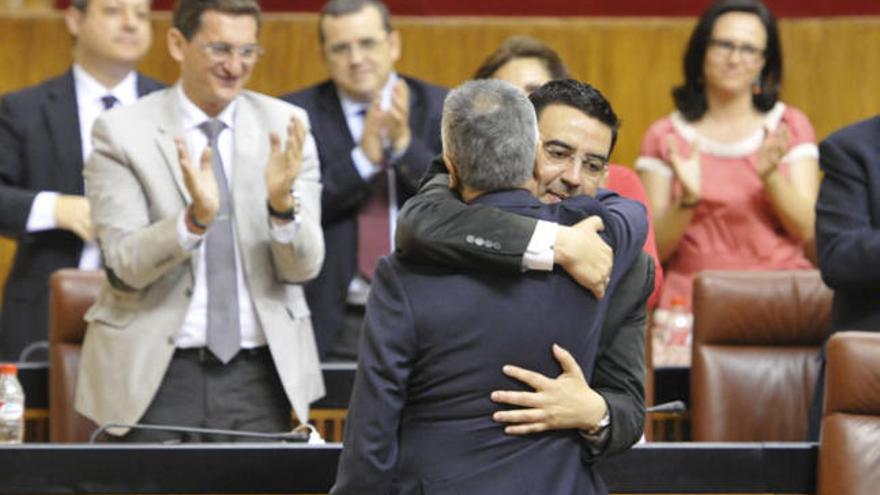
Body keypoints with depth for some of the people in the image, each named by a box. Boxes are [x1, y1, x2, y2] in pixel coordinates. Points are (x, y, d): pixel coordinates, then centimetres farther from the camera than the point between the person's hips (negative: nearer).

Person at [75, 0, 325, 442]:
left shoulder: (284, 126, 3)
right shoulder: (122, 133, -4)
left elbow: (304, 266, -2)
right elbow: (125, 266, -11)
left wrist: (282, 202, -22)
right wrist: (195, 218, -28)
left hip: (258, 373, 2)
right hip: (155, 374, -2)